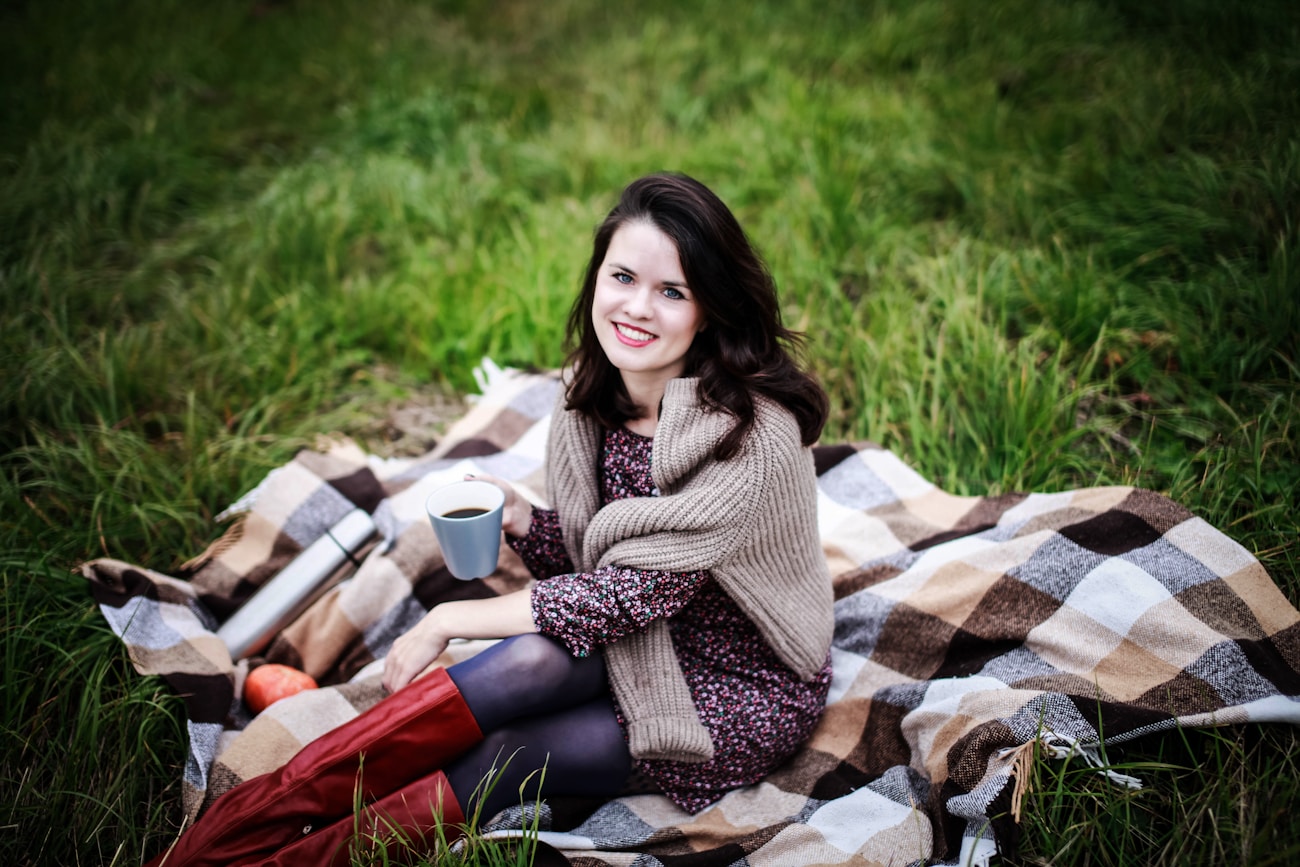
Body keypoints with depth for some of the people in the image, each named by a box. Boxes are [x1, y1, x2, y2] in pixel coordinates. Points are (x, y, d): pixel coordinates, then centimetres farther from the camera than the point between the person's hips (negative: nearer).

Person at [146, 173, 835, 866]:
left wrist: (450, 620, -21)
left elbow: (634, 589, -27)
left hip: (745, 694, -5)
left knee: (501, 754, -28)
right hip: (641, 646, 5)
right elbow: (586, 556, 7)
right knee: (534, 657, -29)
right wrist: (523, 522, -16)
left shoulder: (752, 433, -27)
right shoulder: (589, 396, -4)